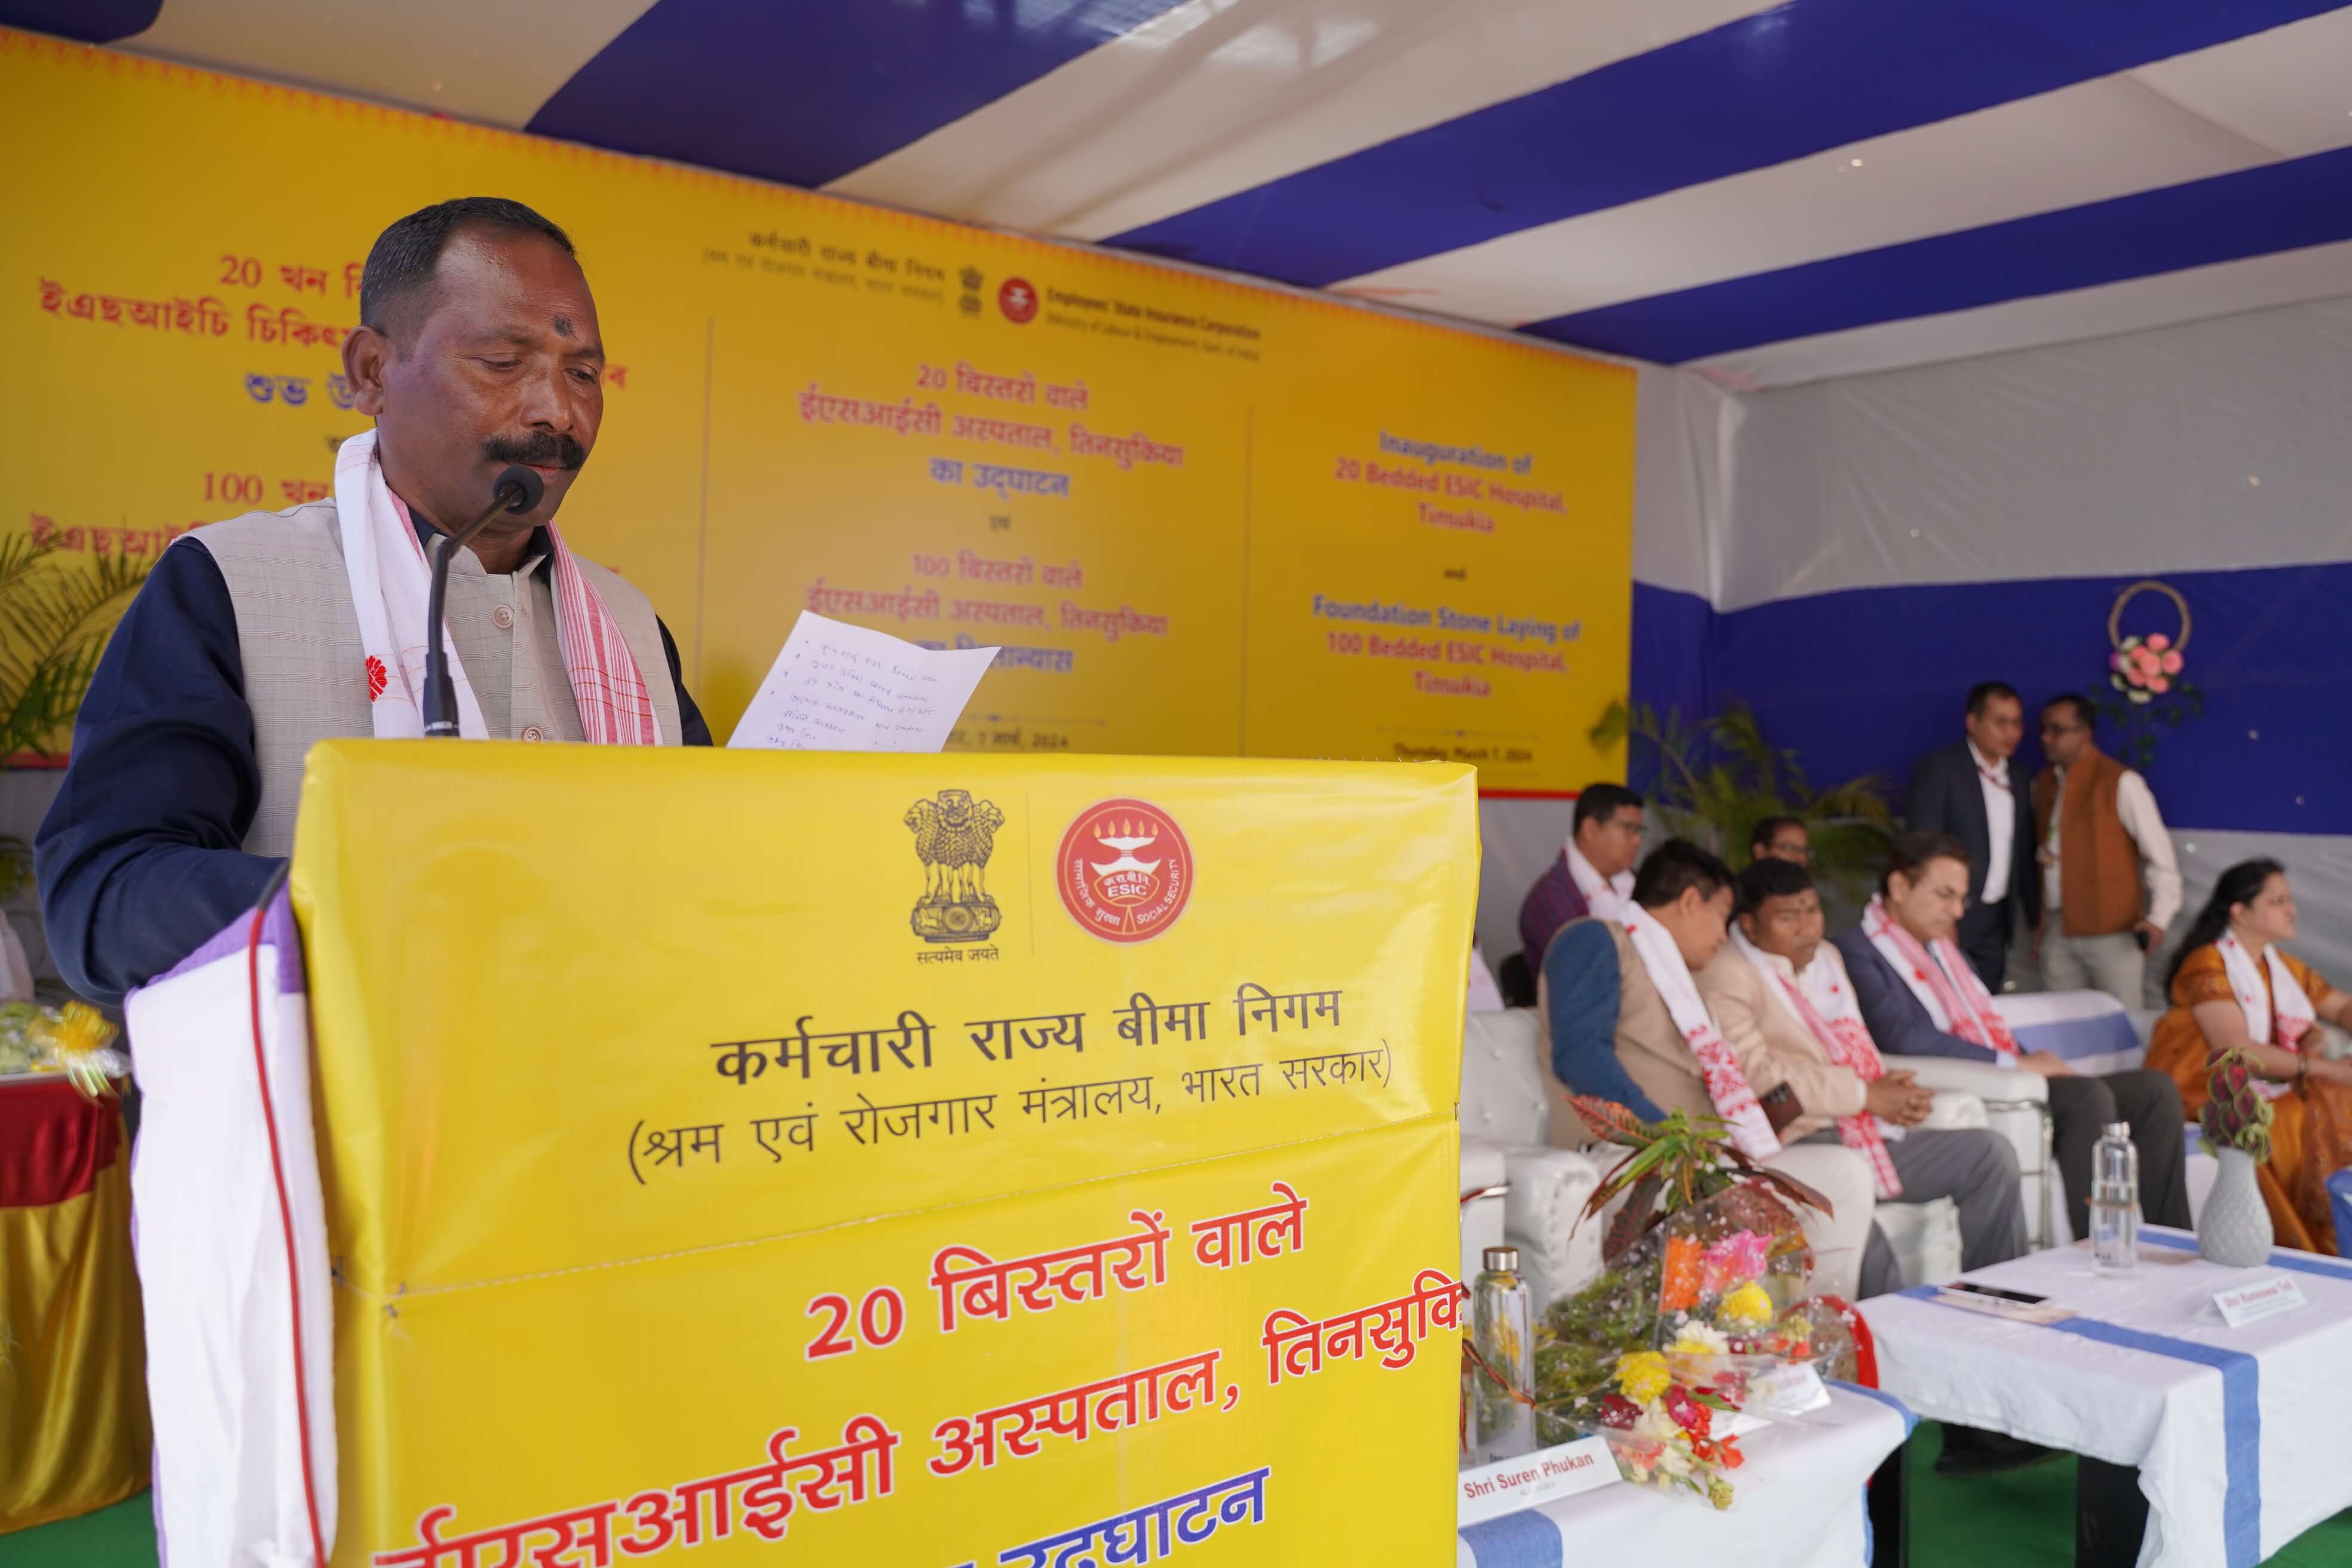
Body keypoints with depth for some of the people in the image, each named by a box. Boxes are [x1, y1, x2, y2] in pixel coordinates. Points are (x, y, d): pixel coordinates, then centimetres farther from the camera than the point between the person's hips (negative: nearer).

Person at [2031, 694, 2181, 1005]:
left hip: (2113, 932, -5)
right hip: (2057, 931, 5)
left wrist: (2159, 918, -14)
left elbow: (2159, 853, -8)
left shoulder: (2121, 782, -9)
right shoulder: (2042, 783, 9)